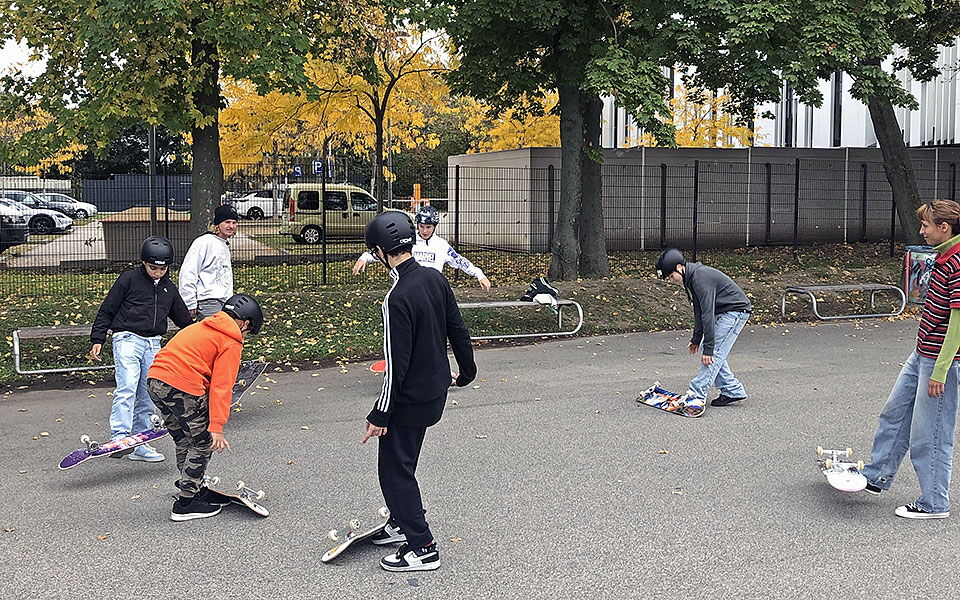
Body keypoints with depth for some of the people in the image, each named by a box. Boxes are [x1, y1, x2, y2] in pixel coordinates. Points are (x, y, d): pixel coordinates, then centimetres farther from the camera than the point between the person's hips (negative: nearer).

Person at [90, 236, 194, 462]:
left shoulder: (169, 289, 15)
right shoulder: (128, 280, -1)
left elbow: (183, 319, 25)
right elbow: (106, 310, 1)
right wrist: (97, 340, -4)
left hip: (153, 345, 6)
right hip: (127, 339, -5)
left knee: (147, 394, 4)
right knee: (127, 388, -19)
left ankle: (140, 443, 9)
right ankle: (119, 438, -24)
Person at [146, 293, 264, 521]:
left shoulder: (200, 327, 24)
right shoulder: (231, 343, -1)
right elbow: (221, 387, -9)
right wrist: (217, 427, -12)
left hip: (155, 381, 8)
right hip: (183, 389, -8)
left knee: (184, 440, 23)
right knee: (203, 443, 7)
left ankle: (193, 488, 38)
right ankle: (185, 505, 10)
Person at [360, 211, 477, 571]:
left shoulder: (397, 300, -26)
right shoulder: (435, 278, -1)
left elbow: (395, 365, -24)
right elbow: (457, 329, 8)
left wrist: (380, 416, -15)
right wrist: (467, 372, 22)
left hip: (410, 399, -9)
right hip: (436, 390, 9)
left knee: (395, 469, 5)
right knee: (402, 460, 24)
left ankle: (423, 548, 11)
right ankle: (403, 523, 40)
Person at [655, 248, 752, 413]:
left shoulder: (701, 279, -27)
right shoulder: (691, 278, 5)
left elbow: (708, 314, -28)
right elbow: (699, 310, 14)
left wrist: (708, 348, -27)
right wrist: (696, 339, 15)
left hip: (735, 311, -10)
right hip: (723, 312, 10)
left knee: (714, 353, -12)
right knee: (713, 352, 9)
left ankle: (697, 395, -13)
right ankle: (733, 391, 14)